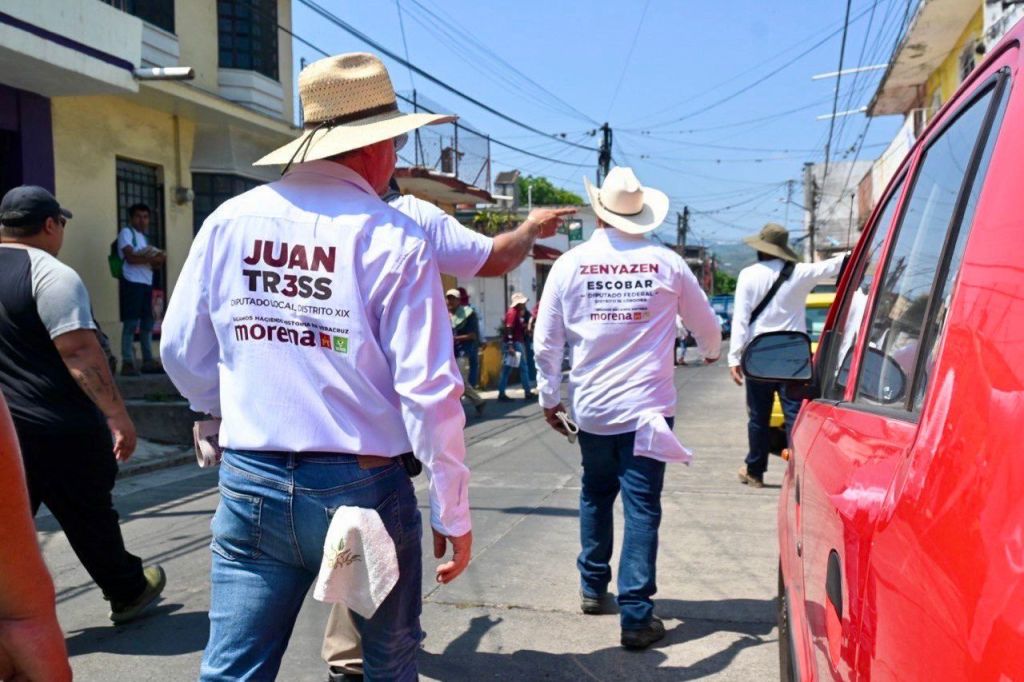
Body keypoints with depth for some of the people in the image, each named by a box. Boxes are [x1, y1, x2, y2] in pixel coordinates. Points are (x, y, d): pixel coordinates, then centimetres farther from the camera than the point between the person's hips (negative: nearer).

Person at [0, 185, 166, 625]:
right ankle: (128, 593, 30)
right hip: (59, 428, -6)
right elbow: (80, 353, -21)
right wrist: (119, 416, -20)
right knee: (89, 517, 11)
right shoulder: (51, 275, -14)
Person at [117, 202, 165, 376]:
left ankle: (148, 361, 13)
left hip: (147, 283, 8)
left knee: (147, 323, 8)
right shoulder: (126, 232, 0)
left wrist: (158, 261, -2)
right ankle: (127, 362, -7)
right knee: (131, 323, -9)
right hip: (132, 283, -8)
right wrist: (152, 259, -12)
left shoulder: (143, 237, 23)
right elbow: (130, 257, -14)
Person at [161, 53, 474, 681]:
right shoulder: (395, 240, -13)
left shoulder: (230, 221, 0)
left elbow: (183, 352, 7)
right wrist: (453, 513, -5)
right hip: (362, 488, -3)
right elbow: (429, 390, -16)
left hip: (251, 487, 4)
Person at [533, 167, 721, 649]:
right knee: (642, 506, 2)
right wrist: (709, 353, 33)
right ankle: (636, 616, 3)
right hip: (647, 408, -2)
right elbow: (707, 326, 10)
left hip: (591, 409, 2)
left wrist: (549, 397, 14)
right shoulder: (666, 263, -3)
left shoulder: (569, 264, -3)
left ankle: (593, 587, 34)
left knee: (595, 494, 22)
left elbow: (546, 342, 0)